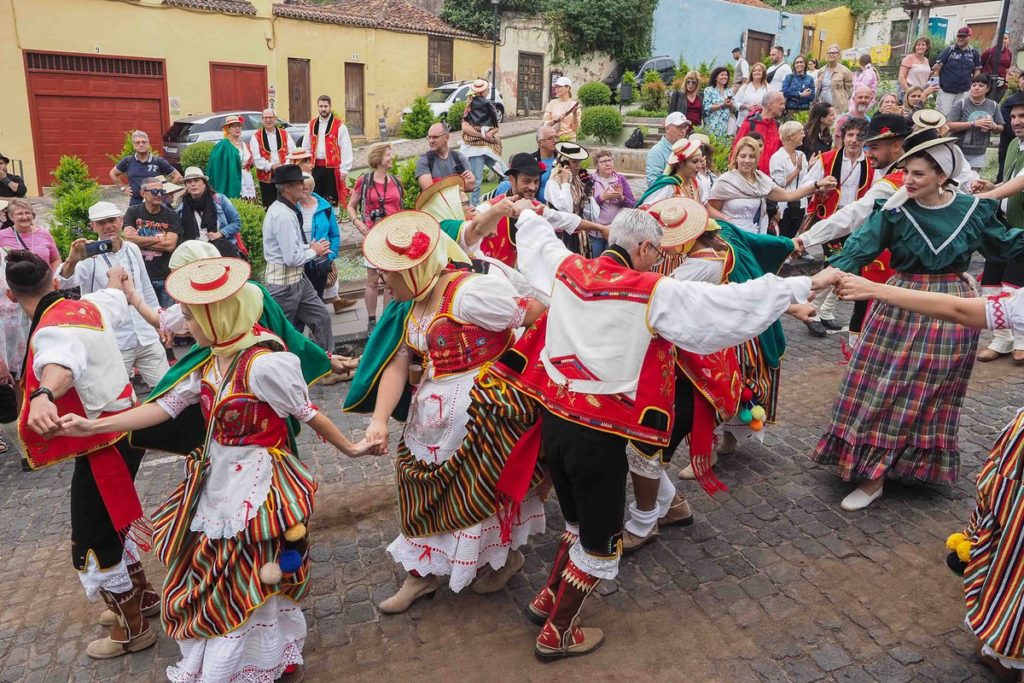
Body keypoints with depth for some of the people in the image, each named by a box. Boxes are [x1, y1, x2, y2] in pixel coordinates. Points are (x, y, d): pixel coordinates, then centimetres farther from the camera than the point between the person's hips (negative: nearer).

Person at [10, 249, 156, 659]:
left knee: (93, 542, 5)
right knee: (111, 523, 25)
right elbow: (116, 296, 26)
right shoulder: (88, 306, 2)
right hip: (121, 430, 9)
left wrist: (42, 396, -69)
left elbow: (61, 363, -48)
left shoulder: (53, 330, -23)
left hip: (103, 445, -9)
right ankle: (143, 598, 42)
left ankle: (131, 630, 22)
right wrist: (116, 279, 49)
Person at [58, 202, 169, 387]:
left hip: (147, 337, 4)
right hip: (114, 344, -4)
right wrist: (71, 261, -46)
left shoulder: (133, 249, 6)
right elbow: (63, 283, -26)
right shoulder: (90, 256, -8)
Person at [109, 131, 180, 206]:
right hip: (135, 203, 2)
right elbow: (113, 174, 20)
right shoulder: (128, 161, 6)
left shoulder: (158, 161, -2)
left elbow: (177, 176, 2)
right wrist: (123, 188, 11)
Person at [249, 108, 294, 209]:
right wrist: (271, 166, -15)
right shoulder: (256, 137, 3)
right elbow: (256, 158, -5)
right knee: (268, 206, 2)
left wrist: (285, 166, -15)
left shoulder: (285, 134, 8)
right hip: (266, 177, -1)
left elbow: (292, 153, 0)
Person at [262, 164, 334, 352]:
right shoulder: (283, 215, -24)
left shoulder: (285, 209, 6)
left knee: (321, 318, 13)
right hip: (284, 281, -9)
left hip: (298, 277, 9)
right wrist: (313, 251, -8)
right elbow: (292, 258, -25)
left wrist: (310, 247, 1)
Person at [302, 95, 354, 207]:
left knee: (332, 199, -1)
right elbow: (305, 147, 14)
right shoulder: (311, 125, 12)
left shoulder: (339, 125, -3)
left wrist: (344, 170, -11)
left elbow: (346, 149, -6)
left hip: (332, 167, -4)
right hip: (316, 167, 4)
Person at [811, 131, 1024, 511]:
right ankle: (874, 475, 10)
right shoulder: (893, 211, -7)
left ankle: (927, 465, 26)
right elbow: (861, 245, -21)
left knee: (933, 395, 11)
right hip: (900, 307, -1)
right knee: (884, 389, -1)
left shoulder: (972, 209, -1)